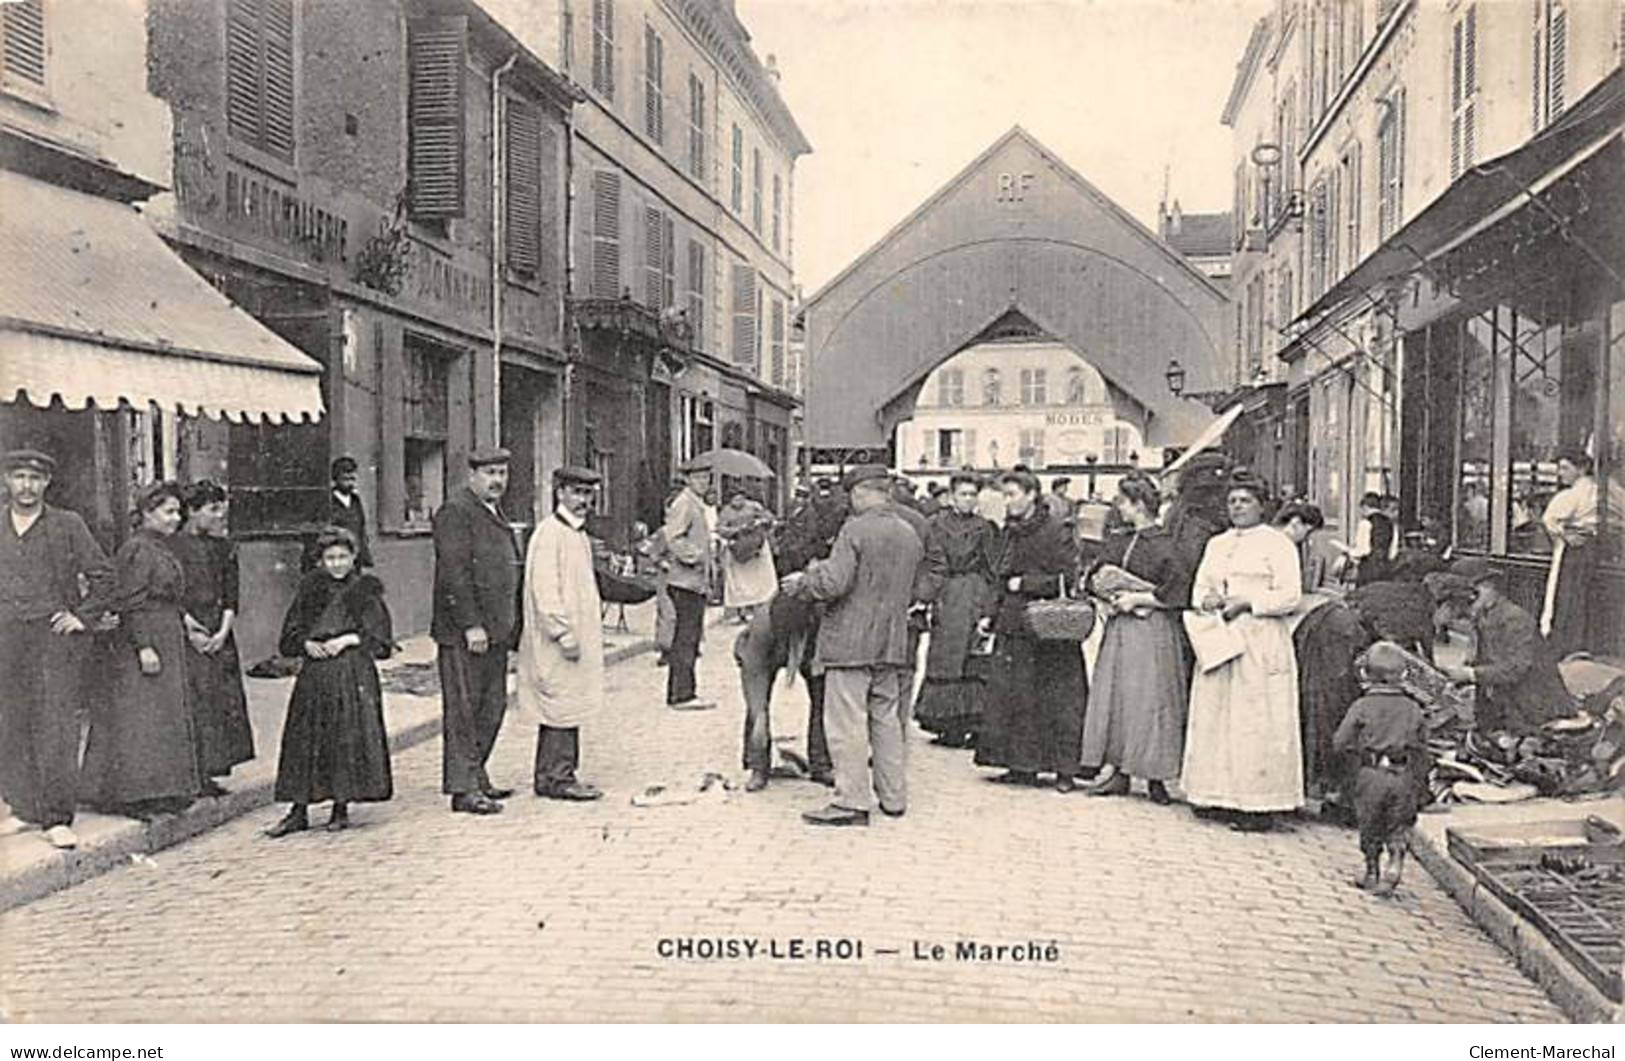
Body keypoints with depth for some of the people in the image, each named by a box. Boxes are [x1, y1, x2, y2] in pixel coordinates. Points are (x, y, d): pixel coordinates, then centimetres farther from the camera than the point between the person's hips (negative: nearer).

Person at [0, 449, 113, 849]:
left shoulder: (68, 525, 1)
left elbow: (103, 575, 5)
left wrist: (84, 617, -2)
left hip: (56, 639, -3)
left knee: (56, 728, -7)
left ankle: (57, 819, -5)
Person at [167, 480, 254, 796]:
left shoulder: (224, 548, 12)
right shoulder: (171, 545, -3)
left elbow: (231, 597, 8)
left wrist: (223, 632, -5)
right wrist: (189, 627, -13)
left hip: (218, 634, 5)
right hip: (184, 633, -5)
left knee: (224, 702, 2)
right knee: (191, 702, -8)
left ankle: (209, 772, 9)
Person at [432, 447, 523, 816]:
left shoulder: (495, 513, 19)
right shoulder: (455, 512, -10)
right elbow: (454, 574, -17)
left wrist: (511, 626, 18)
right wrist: (471, 625, -21)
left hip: (496, 630, 9)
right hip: (464, 633, -9)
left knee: (493, 706, 13)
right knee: (464, 709, -4)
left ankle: (475, 775, 24)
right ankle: (463, 789, 0)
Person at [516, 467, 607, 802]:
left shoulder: (579, 535, 16)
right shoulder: (549, 533, -13)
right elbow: (544, 589, -19)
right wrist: (563, 635, -21)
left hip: (578, 636, 10)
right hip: (557, 642, -9)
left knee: (570, 708, 12)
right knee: (561, 706, -6)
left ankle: (561, 774, 18)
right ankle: (554, 777, 0)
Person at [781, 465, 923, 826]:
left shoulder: (855, 529, -13)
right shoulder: (910, 536, 11)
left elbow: (834, 582, -21)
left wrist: (800, 584, -1)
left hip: (851, 640, -8)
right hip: (892, 643, 8)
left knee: (847, 722, -3)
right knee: (886, 719, 15)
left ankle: (852, 802, -1)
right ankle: (893, 797, 20)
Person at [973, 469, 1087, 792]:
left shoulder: (1056, 533, -8)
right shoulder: (1009, 533, 13)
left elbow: (1069, 579, -13)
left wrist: (1026, 583, -13)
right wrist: (989, 614, 7)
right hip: (1012, 628, 7)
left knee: (1054, 701, -2)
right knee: (1011, 697, 7)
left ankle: (1065, 769, 6)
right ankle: (1022, 765, 16)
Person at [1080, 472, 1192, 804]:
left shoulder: (1162, 544, -11)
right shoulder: (1121, 542, 12)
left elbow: (1178, 589, -18)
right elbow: (1096, 576, 20)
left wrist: (1137, 599, -15)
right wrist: (1102, 585, -2)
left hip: (1152, 630, -8)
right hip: (1119, 629, 8)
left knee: (1148, 700, -3)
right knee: (1114, 698, 8)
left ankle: (1154, 777, 6)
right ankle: (1121, 772, 15)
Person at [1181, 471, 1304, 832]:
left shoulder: (1278, 543, 0)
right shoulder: (1216, 544, 19)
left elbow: (1289, 596, -8)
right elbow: (1198, 588, 19)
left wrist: (1245, 602, -14)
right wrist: (1207, 599, -4)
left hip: (1260, 642, -6)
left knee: (1256, 721, -7)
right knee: (1214, 717, 4)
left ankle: (1259, 805, -5)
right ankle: (1220, 797, 10)